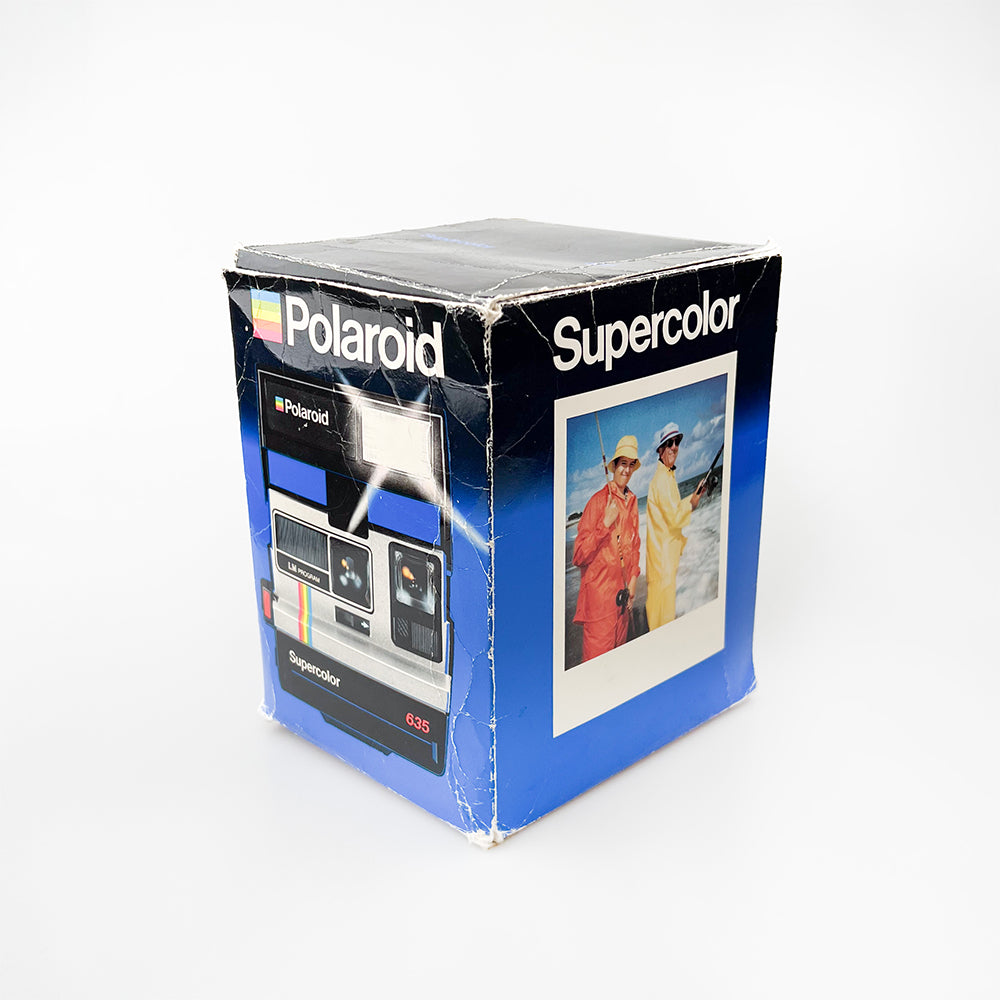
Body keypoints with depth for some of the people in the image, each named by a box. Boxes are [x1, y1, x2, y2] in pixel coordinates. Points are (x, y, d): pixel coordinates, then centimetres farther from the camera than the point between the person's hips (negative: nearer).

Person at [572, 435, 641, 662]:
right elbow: (579, 556, -15)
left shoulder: (632, 501, 10)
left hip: (622, 590, 7)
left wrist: (633, 579, 14)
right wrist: (606, 523, -22)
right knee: (597, 658, -4)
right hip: (599, 591, -7)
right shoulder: (598, 500, -12)